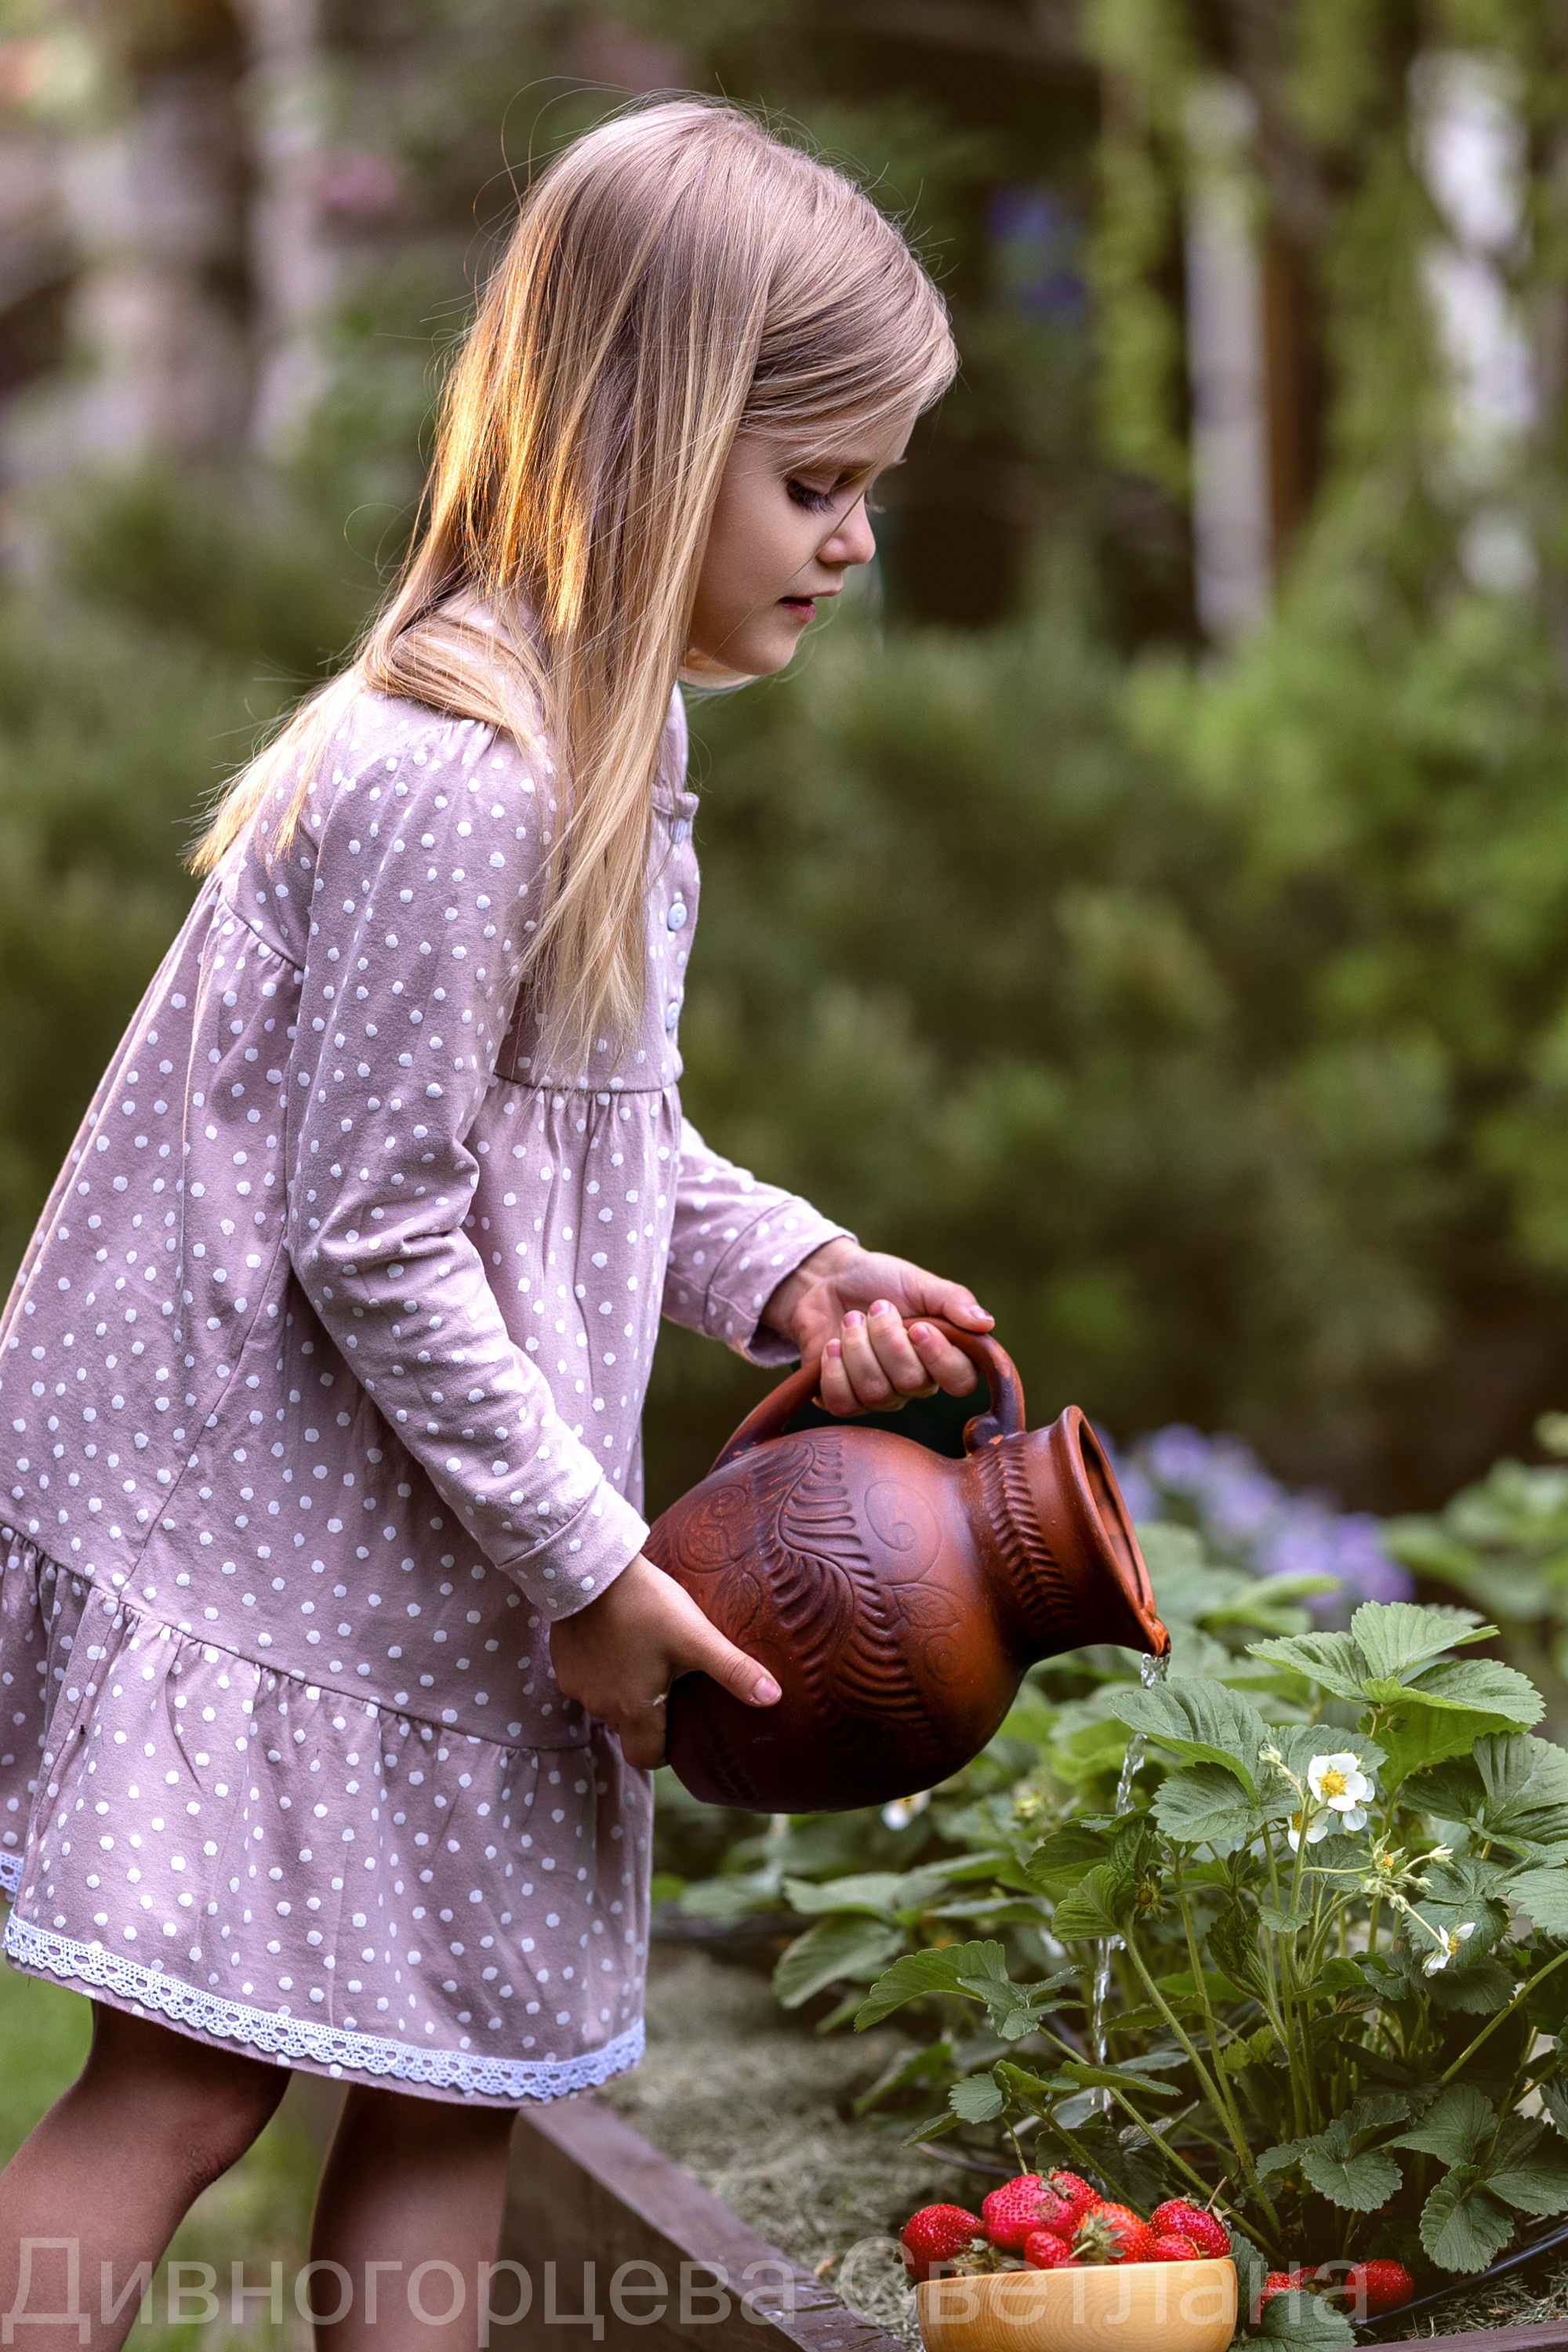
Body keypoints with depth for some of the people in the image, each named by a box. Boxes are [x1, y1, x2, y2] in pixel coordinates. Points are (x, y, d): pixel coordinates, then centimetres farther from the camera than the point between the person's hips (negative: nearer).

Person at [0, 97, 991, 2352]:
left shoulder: (606, 738, 7)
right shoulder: (451, 784, -24)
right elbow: (371, 1244, -22)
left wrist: (788, 1268, 1)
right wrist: (586, 1561, -15)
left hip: (419, 1557, 10)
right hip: (251, 1535, -10)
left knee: (460, 2078, 13)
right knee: (186, 2088, -4)